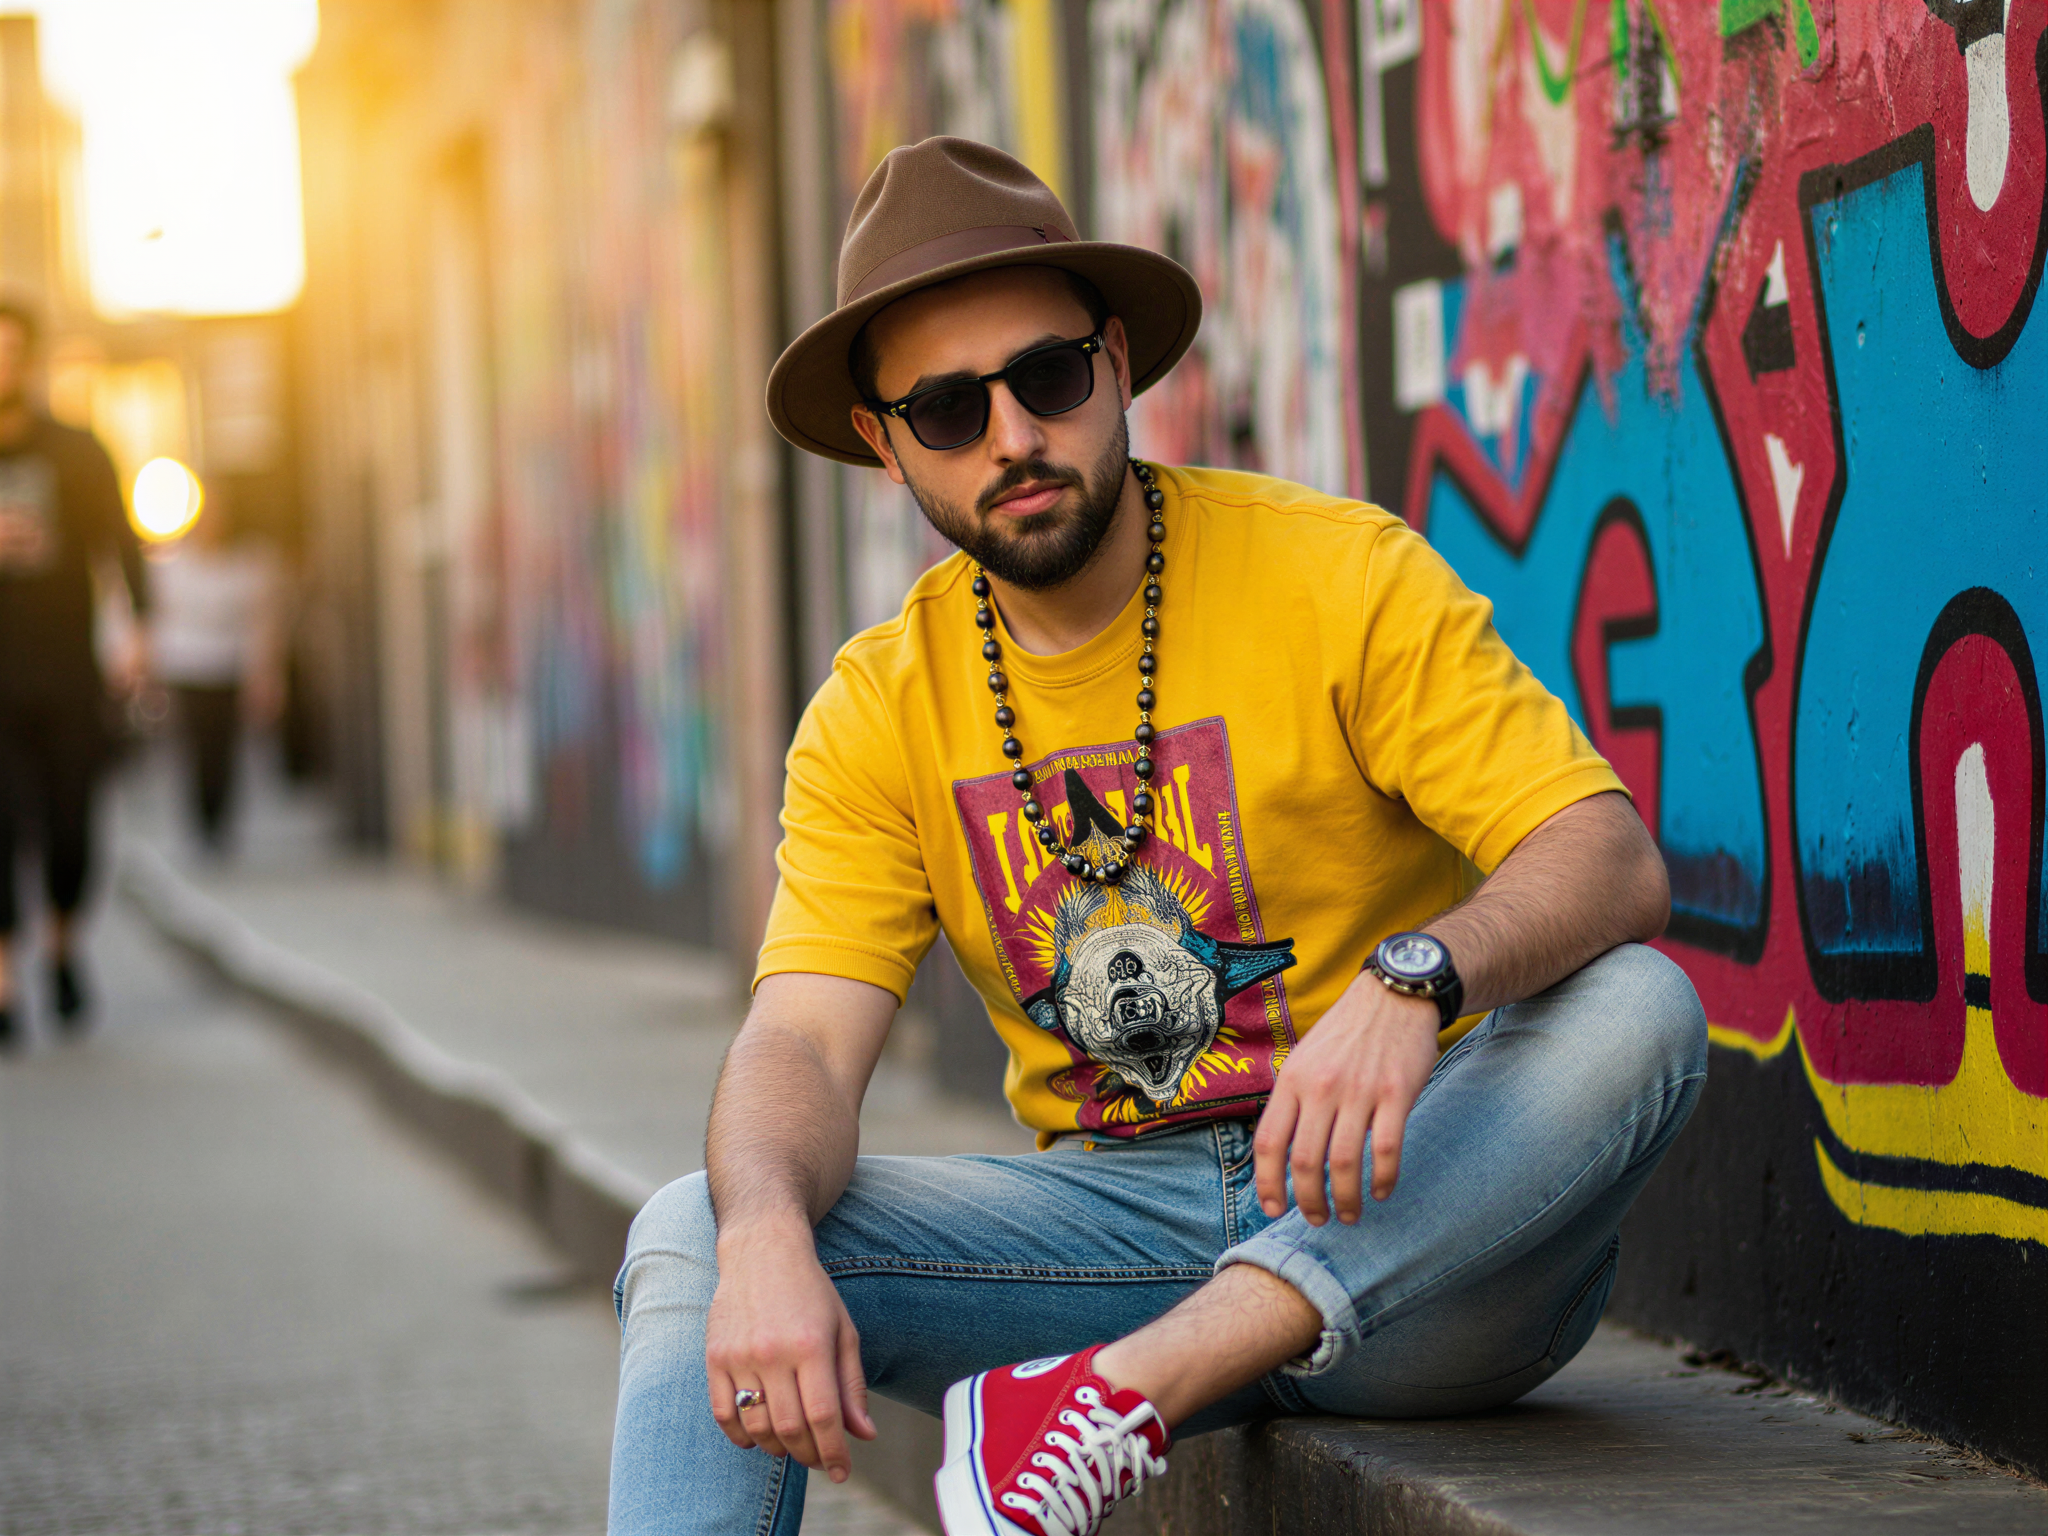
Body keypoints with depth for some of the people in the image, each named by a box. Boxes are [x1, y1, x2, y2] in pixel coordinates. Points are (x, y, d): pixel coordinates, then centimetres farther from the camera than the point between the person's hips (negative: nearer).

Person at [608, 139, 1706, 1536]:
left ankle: (1125, 1398, -37)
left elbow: (1617, 866, -15)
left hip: (1412, 1213, -2)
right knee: (696, 1237, -18)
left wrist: (1411, 982, -37)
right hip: (1121, 1228, 2)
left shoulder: (1342, 577, -6)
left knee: (1636, 1012, -32)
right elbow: (803, 1044, -7)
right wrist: (766, 1239, -31)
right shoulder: (877, 715, 5)